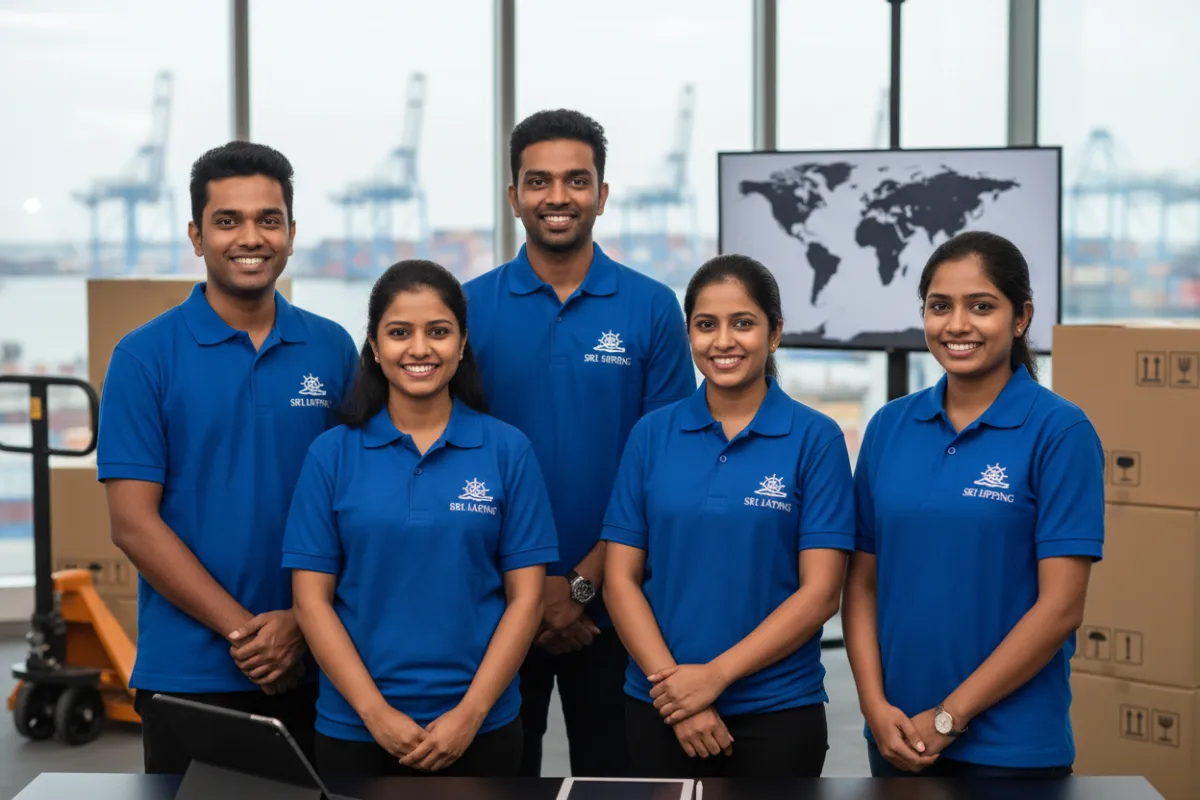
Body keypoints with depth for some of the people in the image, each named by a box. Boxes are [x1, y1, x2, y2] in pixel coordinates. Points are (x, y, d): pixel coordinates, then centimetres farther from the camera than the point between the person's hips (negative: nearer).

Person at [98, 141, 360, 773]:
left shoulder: (332, 349, 5)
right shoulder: (144, 356, -3)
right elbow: (133, 523, -7)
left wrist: (302, 622, -9)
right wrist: (244, 629, -12)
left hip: (314, 669, 2)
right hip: (188, 674, -2)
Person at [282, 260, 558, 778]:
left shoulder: (507, 450, -1)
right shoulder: (332, 454, 0)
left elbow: (525, 597, -3)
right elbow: (312, 599, -2)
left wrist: (470, 713, -11)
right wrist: (376, 712, -11)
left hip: (479, 727, 0)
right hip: (355, 727, 0)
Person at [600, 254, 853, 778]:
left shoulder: (815, 438, -5)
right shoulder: (652, 435, 2)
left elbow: (821, 591, -9)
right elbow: (621, 578, 0)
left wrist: (715, 675, -15)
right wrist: (671, 680, -12)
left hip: (777, 710, -2)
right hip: (660, 709, 2)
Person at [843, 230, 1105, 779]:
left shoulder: (1059, 431, -8)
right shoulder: (890, 426, 5)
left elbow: (1060, 607, -12)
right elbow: (863, 581, 6)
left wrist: (949, 716, -12)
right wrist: (875, 705, -7)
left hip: (1012, 748, -4)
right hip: (898, 739, 4)